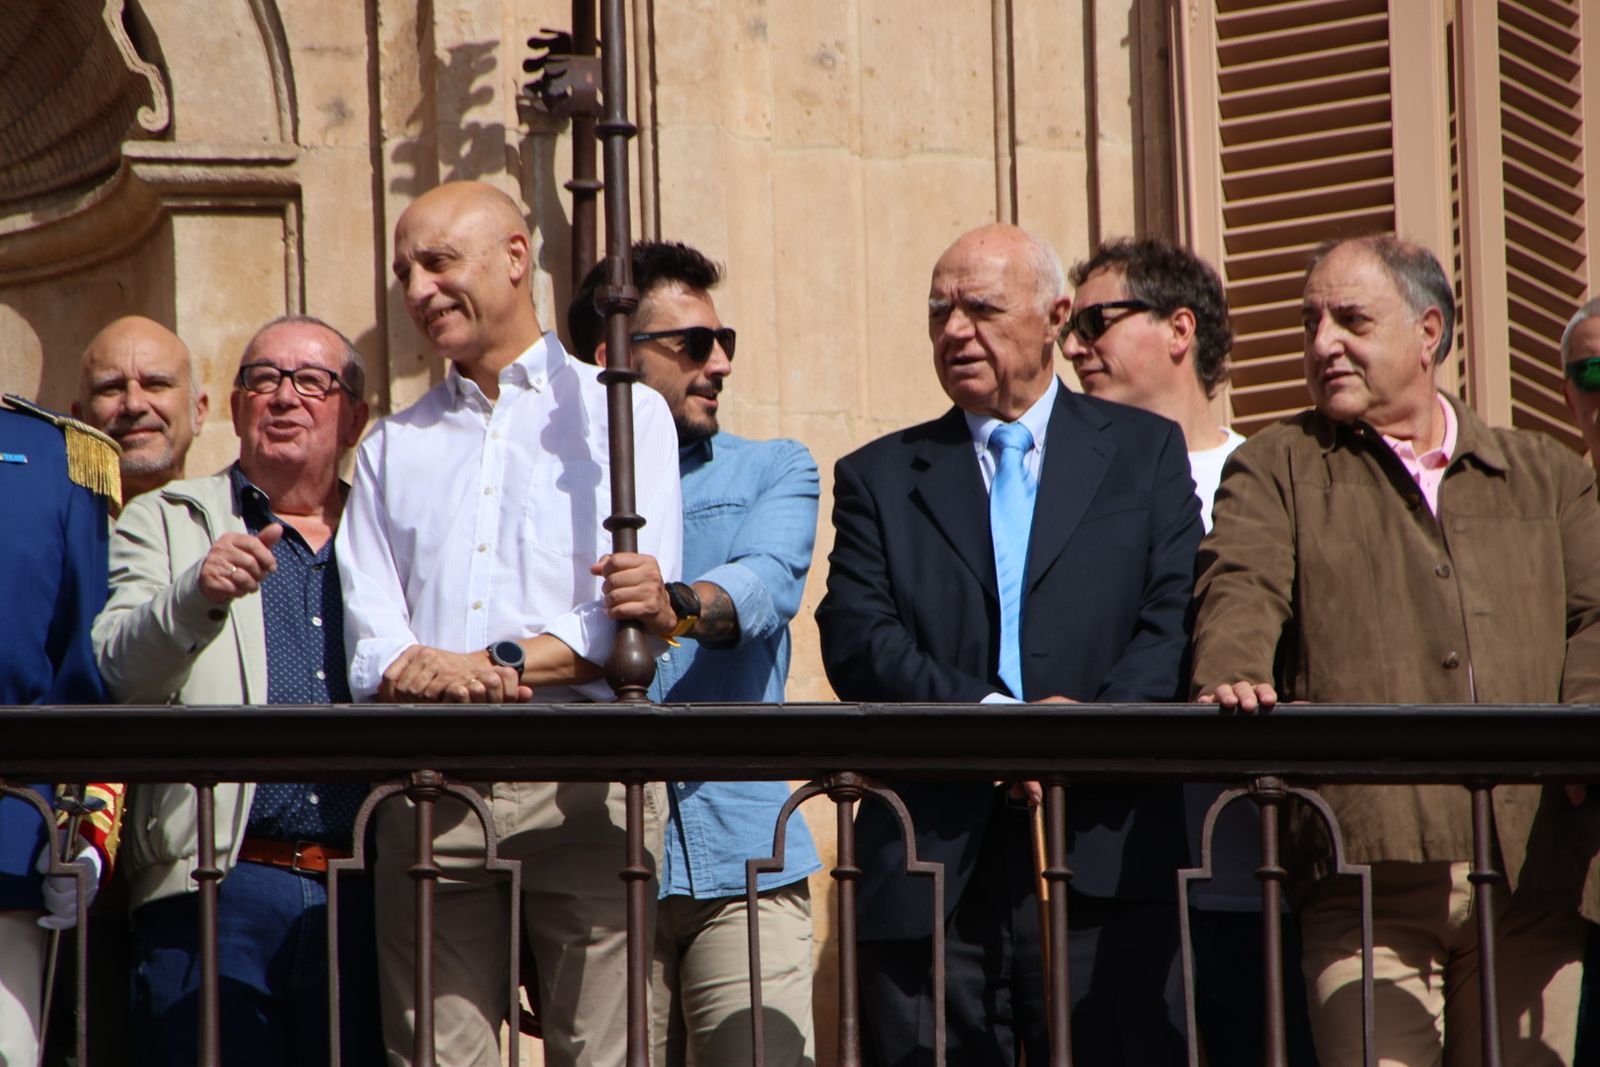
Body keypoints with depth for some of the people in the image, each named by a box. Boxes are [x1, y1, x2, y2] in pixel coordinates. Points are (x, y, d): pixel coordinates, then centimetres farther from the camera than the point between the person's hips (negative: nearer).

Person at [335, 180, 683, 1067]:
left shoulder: (622, 414, 11)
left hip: (581, 791, -3)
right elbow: (370, 642, 9)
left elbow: (640, 615, -2)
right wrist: (410, 673, -14)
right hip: (430, 789, 3)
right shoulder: (392, 449, 22)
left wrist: (497, 665, -12)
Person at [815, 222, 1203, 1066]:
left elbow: (1176, 618, 2)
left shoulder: (1144, 452, 15)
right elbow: (858, 642, 1)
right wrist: (990, 714, -15)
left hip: (1106, 864, -1)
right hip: (932, 866, 1)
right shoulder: (879, 478, 16)